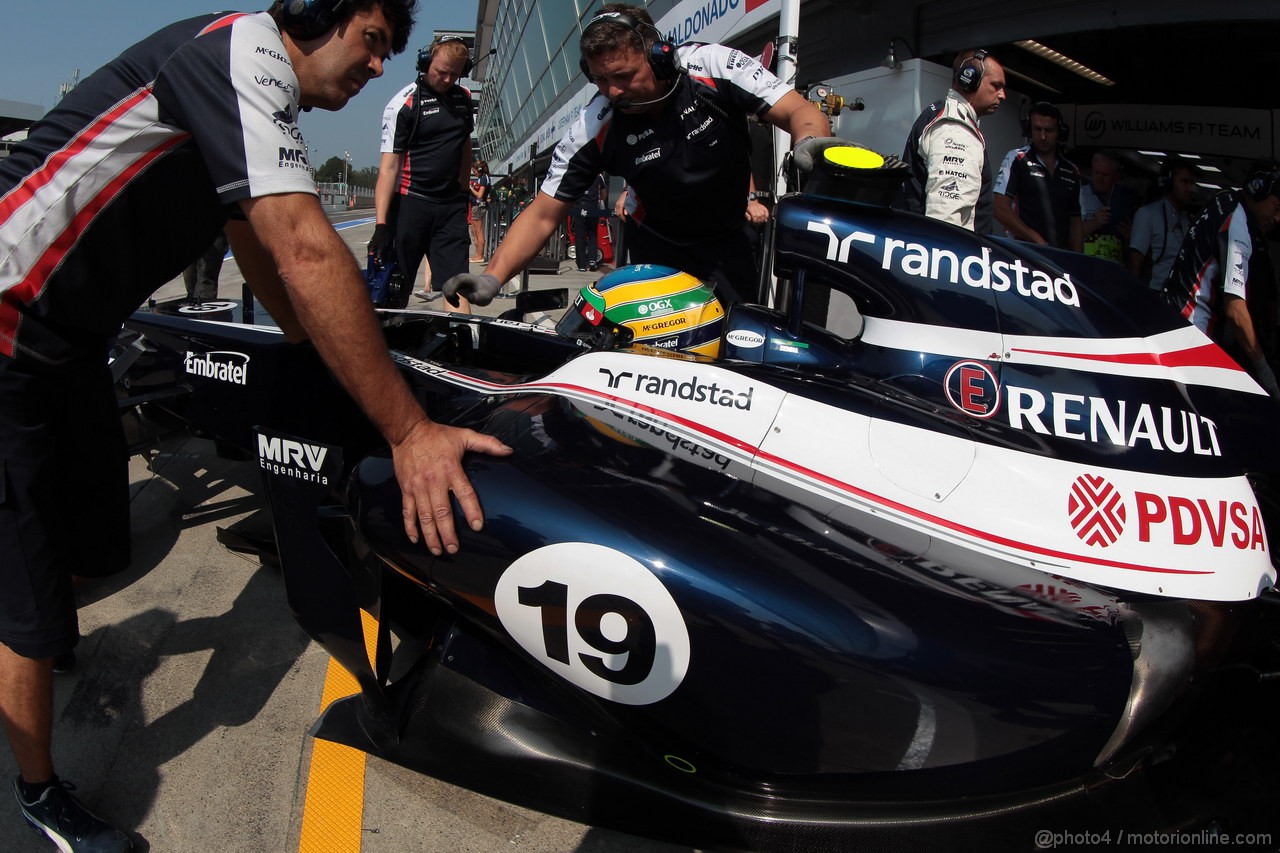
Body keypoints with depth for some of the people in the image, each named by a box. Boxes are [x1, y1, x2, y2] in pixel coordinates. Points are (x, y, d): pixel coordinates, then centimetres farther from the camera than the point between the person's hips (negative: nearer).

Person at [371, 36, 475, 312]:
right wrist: (380, 224, -19)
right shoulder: (406, 102, -7)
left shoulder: (464, 98, 10)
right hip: (411, 203, -4)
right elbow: (389, 166, -12)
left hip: (451, 206, 4)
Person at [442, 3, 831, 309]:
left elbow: (799, 111, -21)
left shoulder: (714, 66, -22)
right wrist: (492, 277, -30)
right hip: (657, 250, -1)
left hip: (729, 241, 2)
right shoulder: (592, 129, -20)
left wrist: (810, 142, -46)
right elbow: (544, 214, -16)